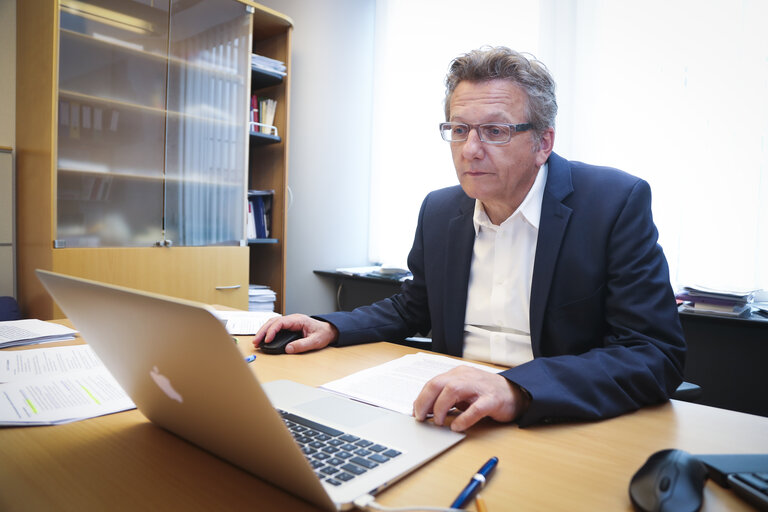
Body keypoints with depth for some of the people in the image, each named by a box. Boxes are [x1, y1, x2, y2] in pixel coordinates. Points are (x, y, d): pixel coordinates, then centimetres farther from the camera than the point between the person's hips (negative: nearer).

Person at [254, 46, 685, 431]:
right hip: (453, 416, 5)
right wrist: (331, 328, 3)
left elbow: (657, 356, -15)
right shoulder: (439, 210, 7)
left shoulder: (618, 203, -8)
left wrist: (517, 390, -30)